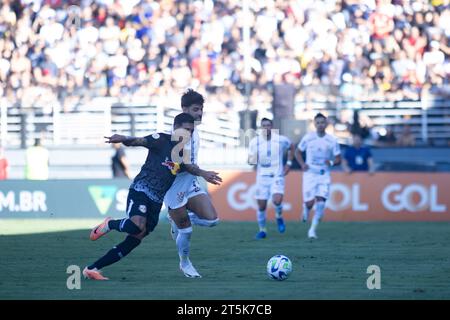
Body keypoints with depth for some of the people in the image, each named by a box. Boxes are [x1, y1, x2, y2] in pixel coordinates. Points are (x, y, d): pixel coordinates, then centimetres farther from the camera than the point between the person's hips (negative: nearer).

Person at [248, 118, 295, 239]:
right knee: (261, 205, 1)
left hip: (277, 176, -1)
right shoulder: (255, 141, -4)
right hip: (262, 177, 1)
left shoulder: (281, 140, -5)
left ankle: (279, 217, 10)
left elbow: (291, 147, 15)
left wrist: (289, 163, 8)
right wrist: (252, 160, -24)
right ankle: (262, 230, 19)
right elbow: (250, 161, 0)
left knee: (277, 200, -21)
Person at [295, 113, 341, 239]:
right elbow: (297, 152, 9)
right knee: (309, 202, -8)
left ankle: (312, 230, 0)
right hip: (310, 173, 0)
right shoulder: (308, 138, -3)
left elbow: (338, 159, 4)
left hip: (324, 175, 1)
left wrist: (332, 162, -18)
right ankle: (306, 208, 31)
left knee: (321, 203, -11)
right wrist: (302, 164, -8)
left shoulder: (332, 140, -2)